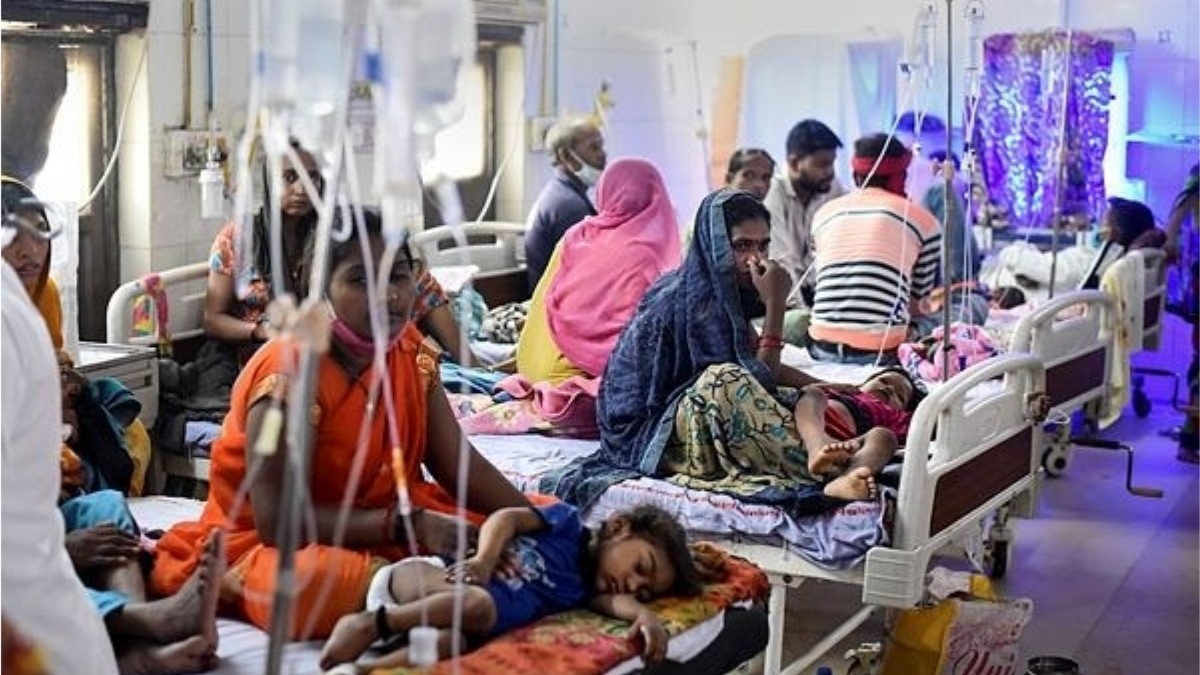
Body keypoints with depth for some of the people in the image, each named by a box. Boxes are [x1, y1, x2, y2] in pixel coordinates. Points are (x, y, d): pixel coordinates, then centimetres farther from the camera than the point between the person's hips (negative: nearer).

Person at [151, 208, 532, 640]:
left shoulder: (409, 352, -1)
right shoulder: (291, 371, -23)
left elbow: (459, 465, 0)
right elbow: (279, 519, -26)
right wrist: (406, 524, -31)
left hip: (381, 522, 7)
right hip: (269, 543, -7)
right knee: (313, 584, -41)